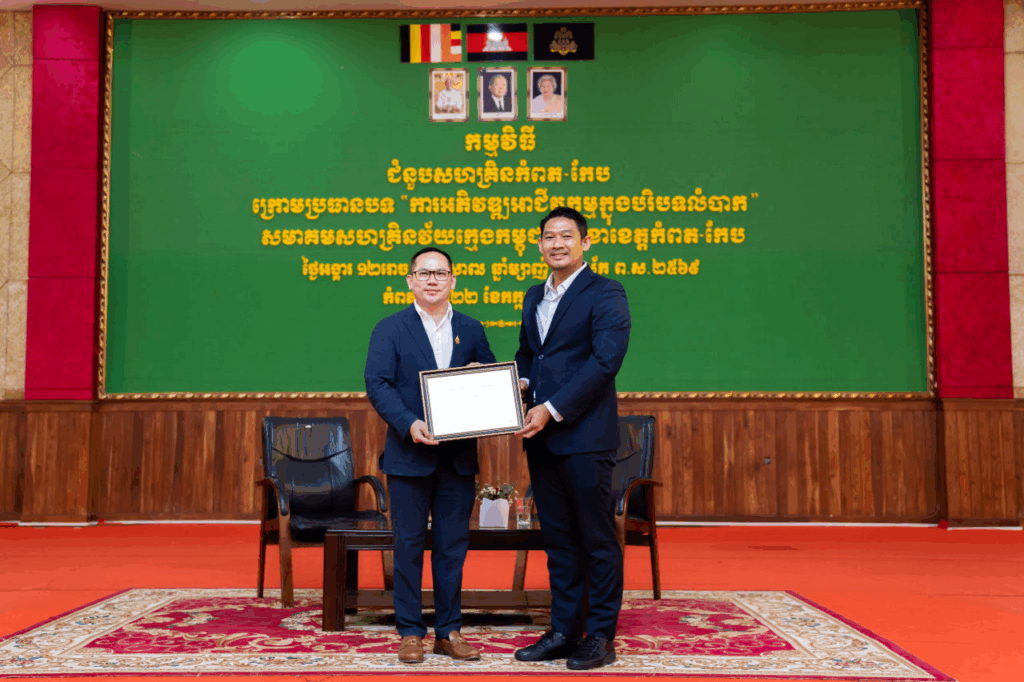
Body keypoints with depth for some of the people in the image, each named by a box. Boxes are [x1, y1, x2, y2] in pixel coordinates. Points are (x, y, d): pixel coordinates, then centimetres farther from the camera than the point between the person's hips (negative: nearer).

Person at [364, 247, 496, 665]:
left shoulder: (471, 329, 10)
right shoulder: (390, 329, 1)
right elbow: (377, 385, -8)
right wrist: (409, 424, -22)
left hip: (459, 456, 3)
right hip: (409, 455, -3)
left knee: (453, 545, 8)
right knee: (409, 544, 4)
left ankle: (448, 631, 19)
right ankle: (410, 632, 14)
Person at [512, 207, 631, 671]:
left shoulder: (604, 294, -6)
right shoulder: (534, 298, 18)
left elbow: (606, 359, -16)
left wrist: (553, 409, -17)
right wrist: (521, 382, 4)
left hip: (585, 434, -7)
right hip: (542, 438, 7)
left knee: (597, 539, 1)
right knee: (558, 539, 13)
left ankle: (601, 637, 10)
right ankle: (564, 631, 22)